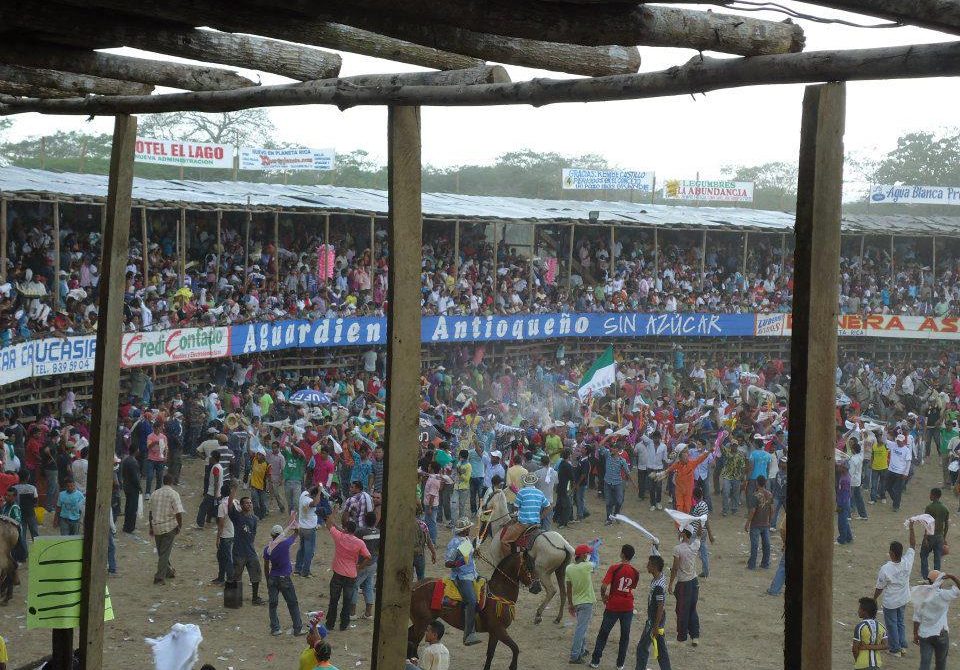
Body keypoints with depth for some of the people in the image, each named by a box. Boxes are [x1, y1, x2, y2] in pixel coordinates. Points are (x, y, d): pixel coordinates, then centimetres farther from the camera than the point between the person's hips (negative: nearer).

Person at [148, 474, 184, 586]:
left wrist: (151, 528, 20)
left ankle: (168, 571, 33)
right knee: (165, 552, 0)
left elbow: (151, 512, 12)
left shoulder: (155, 493, 6)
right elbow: (178, 513, -16)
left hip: (156, 526, 5)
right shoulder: (173, 494, -10)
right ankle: (160, 577, -2)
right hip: (169, 527, -5)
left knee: (161, 552, 18)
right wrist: (179, 526, -2)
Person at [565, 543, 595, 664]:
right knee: (581, 629, -4)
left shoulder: (569, 568, -3)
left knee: (581, 627, 23)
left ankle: (582, 650, 35)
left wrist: (570, 604, 13)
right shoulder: (587, 566, -19)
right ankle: (574, 656, -5)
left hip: (576, 602, 6)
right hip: (587, 602, -6)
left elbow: (568, 589, 3)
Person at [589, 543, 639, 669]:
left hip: (613, 606, -2)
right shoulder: (635, 573, -1)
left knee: (603, 634, 10)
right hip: (628, 607, 2)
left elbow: (604, 586, -18)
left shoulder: (614, 568, -13)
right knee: (625, 635, 13)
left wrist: (603, 597, 2)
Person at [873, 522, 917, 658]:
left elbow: (879, 588, -18)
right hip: (903, 600, 5)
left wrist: (874, 600, -1)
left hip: (890, 603, -5)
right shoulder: (907, 562, -20)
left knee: (892, 625, 14)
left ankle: (895, 649, 25)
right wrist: (911, 528, 0)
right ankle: (903, 646, 30)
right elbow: (913, 545, -5)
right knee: (900, 622, 24)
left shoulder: (885, 569, -31)